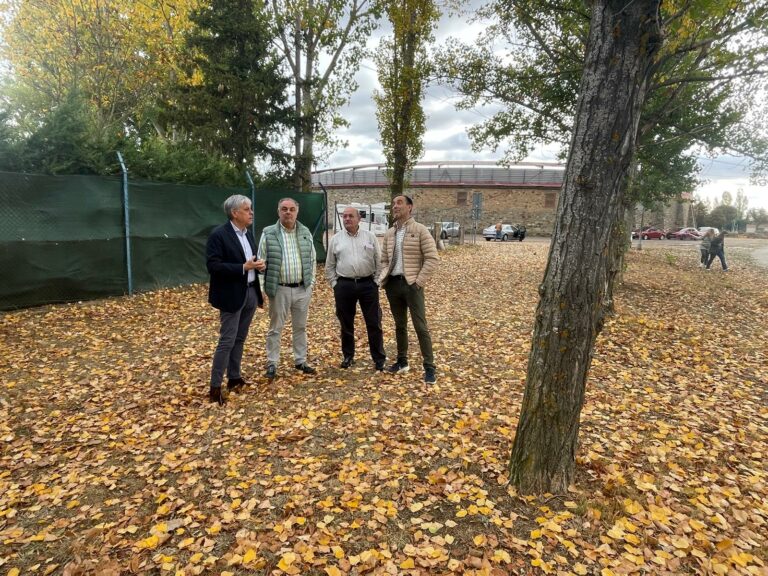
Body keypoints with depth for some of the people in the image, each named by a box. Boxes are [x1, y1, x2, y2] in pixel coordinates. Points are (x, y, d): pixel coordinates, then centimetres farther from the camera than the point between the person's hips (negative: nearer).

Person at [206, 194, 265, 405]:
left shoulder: (248, 233, 11)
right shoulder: (218, 235, -13)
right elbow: (212, 266, -21)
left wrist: (257, 265, 4)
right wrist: (243, 267, -24)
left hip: (250, 292, 8)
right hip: (232, 295, -8)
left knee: (239, 339, 15)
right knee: (227, 341, -5)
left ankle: (234, 378, 26)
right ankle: (215, 387, 5)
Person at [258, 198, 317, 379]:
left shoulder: (306, 233, 5)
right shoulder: (268, 234, -5)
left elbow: (312, 260, 11)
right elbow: (261, 263, -4)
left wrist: (311, 283, 5)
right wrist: (264, 287, -8)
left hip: (302, 289, 3)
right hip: (279, 289, -3)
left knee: (300, 327, 13)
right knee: (275, 329, 7)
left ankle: (300, 361, 26)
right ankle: (272, 363, 18)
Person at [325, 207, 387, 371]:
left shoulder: (370, 236, 4)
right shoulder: (335, 239, 6)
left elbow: (379, 261, 5)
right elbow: (329, 266, 10)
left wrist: (376, 281, -2)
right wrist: (334, 284, 3)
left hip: (368, 284, -1)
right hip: (344, 286, 1)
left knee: (374, 323, 3)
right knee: (346, 324, 11)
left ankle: (379, 358, 14)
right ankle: (348, 356, 26)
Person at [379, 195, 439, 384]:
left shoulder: (420, 230, -6)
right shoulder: (389, 233, 12)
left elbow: (432, 258, -10)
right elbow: (384, 259, 19)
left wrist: (419, 281, -14)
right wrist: (385, 277, 3)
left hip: (411, 284, -5)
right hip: (392, 283, 6)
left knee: (420, 327, -3)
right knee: (400, 325, 15)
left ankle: (429, 367, 4)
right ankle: (402, 361, 27)